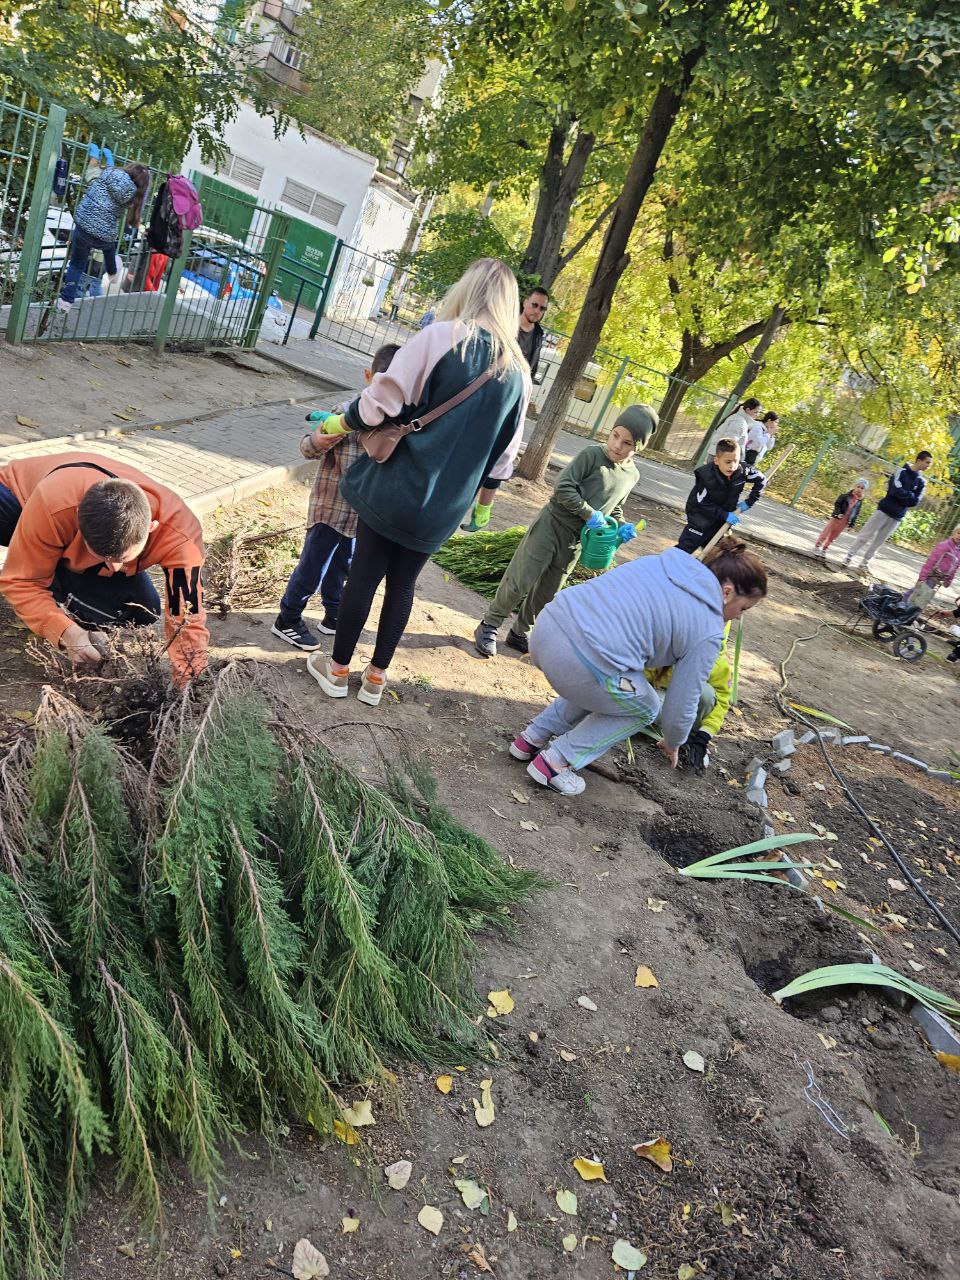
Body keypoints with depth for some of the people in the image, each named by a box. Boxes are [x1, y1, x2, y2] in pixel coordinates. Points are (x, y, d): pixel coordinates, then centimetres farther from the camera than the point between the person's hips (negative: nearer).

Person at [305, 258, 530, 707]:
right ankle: (376, 676, 27)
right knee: (402, 584, 17)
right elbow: (504, 453, 10)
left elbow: (382, 401, -14)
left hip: (399, 486, -4)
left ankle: (338, 668, 23)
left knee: (364, 574, 10)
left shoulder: (441, 336, -12)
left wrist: (340, 423, 3)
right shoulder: (518, 373, 3)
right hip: (446, 506, 4)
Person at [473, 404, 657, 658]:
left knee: (547, 593, 14)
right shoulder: (592, 454, -14)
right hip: (552, 525, -6)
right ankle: (489, 626, 14)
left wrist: (623, 526, 0)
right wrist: (589, 514, -22)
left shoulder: (632, 475, 4)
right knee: (520, 580, -3)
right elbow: (563, 487, -19)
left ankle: (519, 633, 31)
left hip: (576, 540, 6)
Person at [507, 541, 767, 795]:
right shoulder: (707, 632, 2)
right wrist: (672, 744, 31)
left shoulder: (658, 562, 20)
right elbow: (681, 705, 9)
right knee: (644, 710, 21)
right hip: (583, 664, -7)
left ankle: (533, 738, 32)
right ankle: (555, 761, 14)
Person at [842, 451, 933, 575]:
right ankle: (849, 557, 5)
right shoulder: (902, 472, -7)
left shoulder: (922, 481, 6)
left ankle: (865, 562, 16)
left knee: (879, 541, 8)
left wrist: (903, 496, -12)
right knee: (866, 535, -2)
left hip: (897, 516, 4)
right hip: (884, 510, -4)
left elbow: (915, 501, -4)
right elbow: (897, 491, -20)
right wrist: (910, 496, -8)